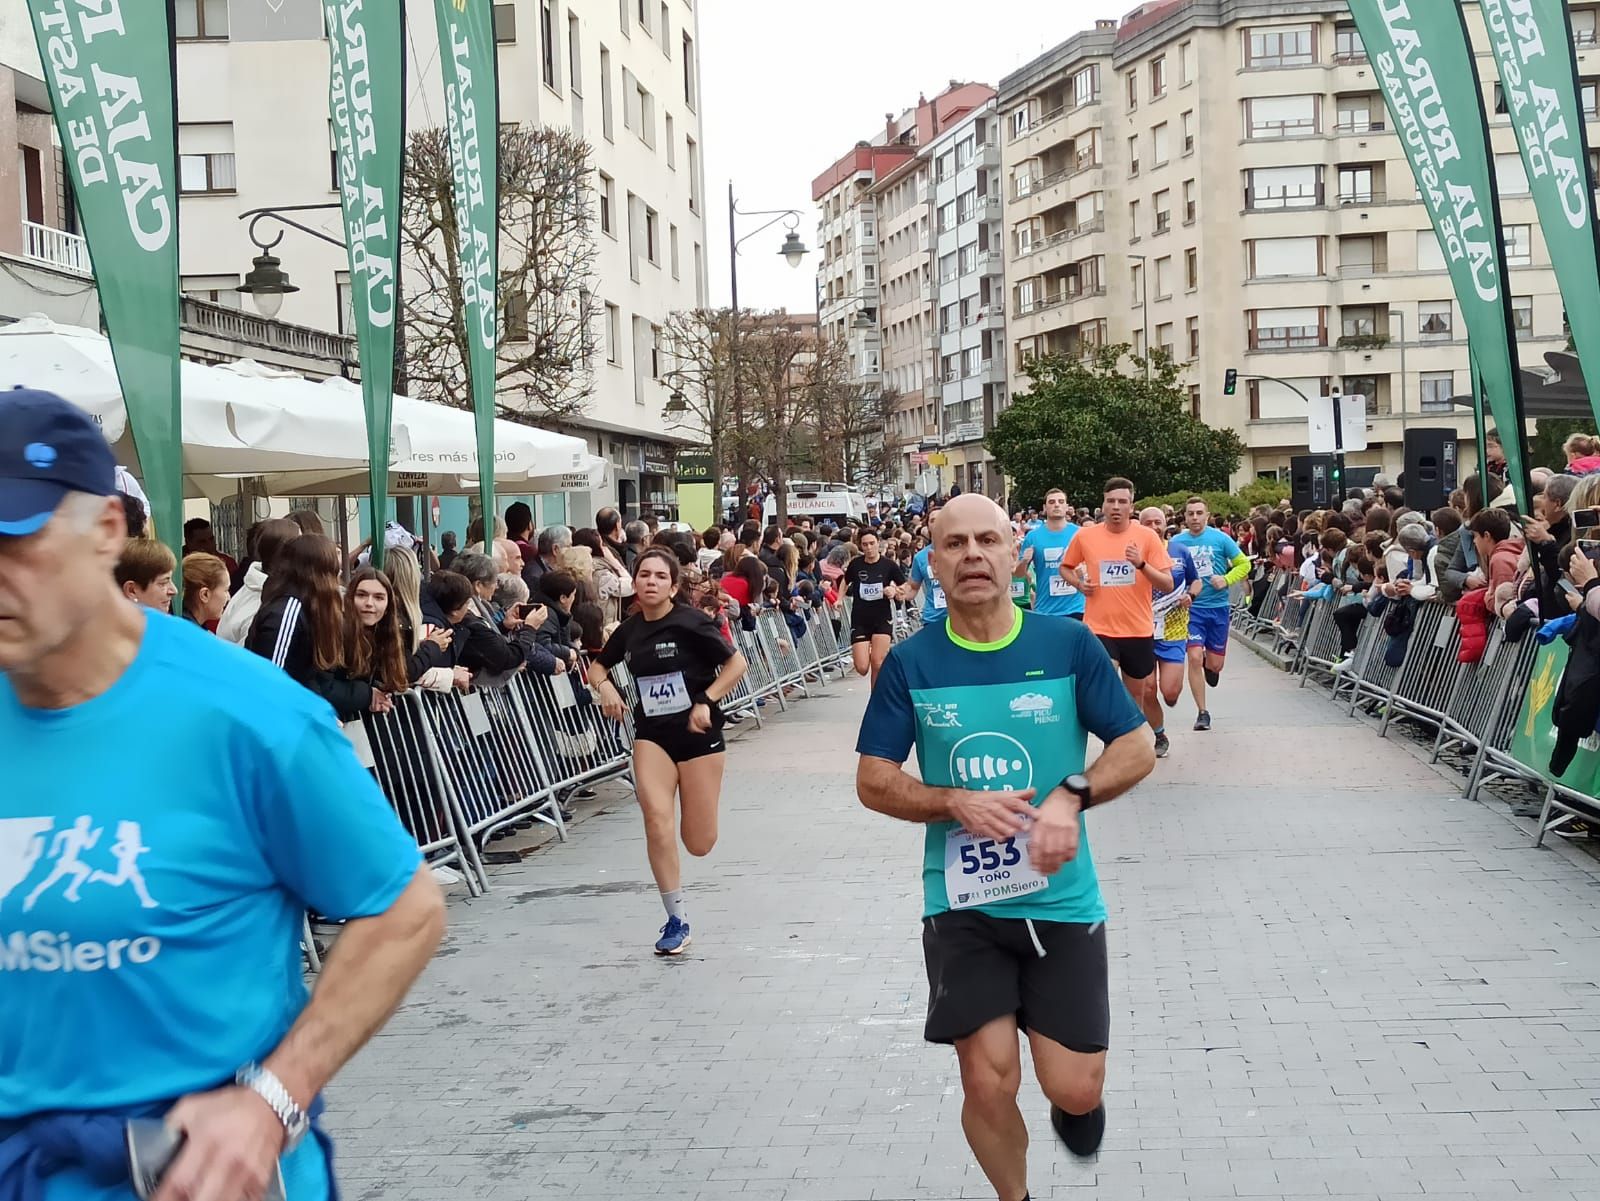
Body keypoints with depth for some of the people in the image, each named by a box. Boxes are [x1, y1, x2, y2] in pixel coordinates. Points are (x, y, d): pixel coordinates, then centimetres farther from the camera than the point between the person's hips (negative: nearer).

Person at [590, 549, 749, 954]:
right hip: (652, 734, 3)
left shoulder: (690, 622, -12)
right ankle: (677, 920, -6)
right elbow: (597, 665, 19)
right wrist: (605, 685, -2)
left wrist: (706, 702, -17)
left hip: (698, 732, -3)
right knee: (657, 819, -19)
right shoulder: (629, 630, 2)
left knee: (699, 845, 1)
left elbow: (736, 663, -9)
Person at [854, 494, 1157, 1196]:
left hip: (1061, 898, 0)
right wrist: (956, 803, -15)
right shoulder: (910, 662, -2)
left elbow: (1138, 748, 3)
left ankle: (1076, 1101, 36)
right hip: (961, 903, 0)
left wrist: (1072, 795, -16)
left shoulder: (1069, 644, -3)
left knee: (1074, 1089, -3)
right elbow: (873, 781, 3)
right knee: (988, 1085, -2)